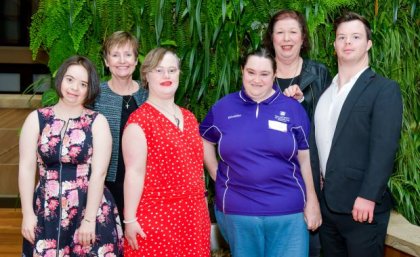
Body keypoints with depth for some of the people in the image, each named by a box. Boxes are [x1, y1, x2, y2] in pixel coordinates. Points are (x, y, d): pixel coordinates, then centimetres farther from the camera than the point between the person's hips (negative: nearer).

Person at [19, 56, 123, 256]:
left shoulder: (97, 122, -2)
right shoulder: (36, 119, 3)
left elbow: (98, 173, -8)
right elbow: (26, 167, 1)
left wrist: (89, 220, -13)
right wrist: (27, 214, -5)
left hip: (90, 208, -1)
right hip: (46, 211, 2)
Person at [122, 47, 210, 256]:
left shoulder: (189, 118, 12)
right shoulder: (139, 120, -9)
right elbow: (134, 172, -13)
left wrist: (203, 207, 17)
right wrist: (130, 219, -14)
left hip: (193, 214, 6)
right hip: (155, 216, -6)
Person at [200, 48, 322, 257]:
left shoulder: (293, 108, 0)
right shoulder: (223, 107, 2)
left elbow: (305, 158, 3)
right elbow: (204, 140, 17)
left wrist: (312, 202, 1)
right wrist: (216, 174, 6)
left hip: (288, 212, -1)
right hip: (237, 212, 1)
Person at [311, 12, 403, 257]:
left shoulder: (385, 89, -5)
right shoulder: (325, 89, 15)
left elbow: (384, 148, -14)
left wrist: (368, 197, -21)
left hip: (361, 205, -6)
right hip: (325, 203, 6)